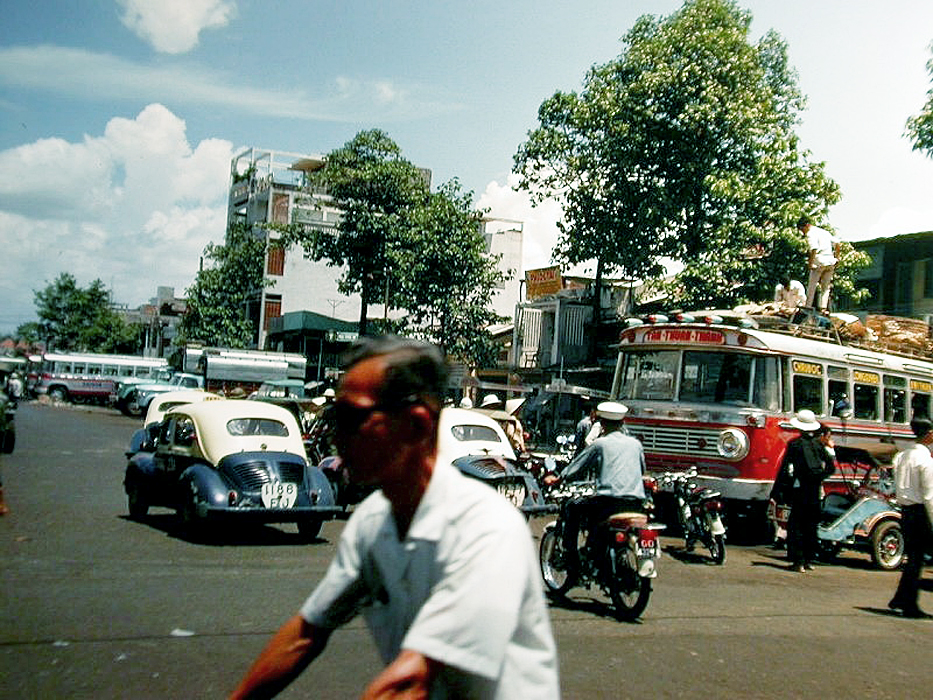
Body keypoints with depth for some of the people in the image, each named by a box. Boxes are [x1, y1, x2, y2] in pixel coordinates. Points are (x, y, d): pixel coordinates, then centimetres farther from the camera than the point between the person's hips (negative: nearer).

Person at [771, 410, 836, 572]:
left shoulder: (795, 444, -5)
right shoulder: (820, 445, 5)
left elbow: (786, 469, -8)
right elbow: (830, 468, 10)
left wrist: (776, 493, -6)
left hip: (799, 490, -4)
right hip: (816, 492, 4)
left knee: (796, 526, 0)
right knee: (811, 526, 12)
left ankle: (798, 561, -3)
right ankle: (809, 560, 15)